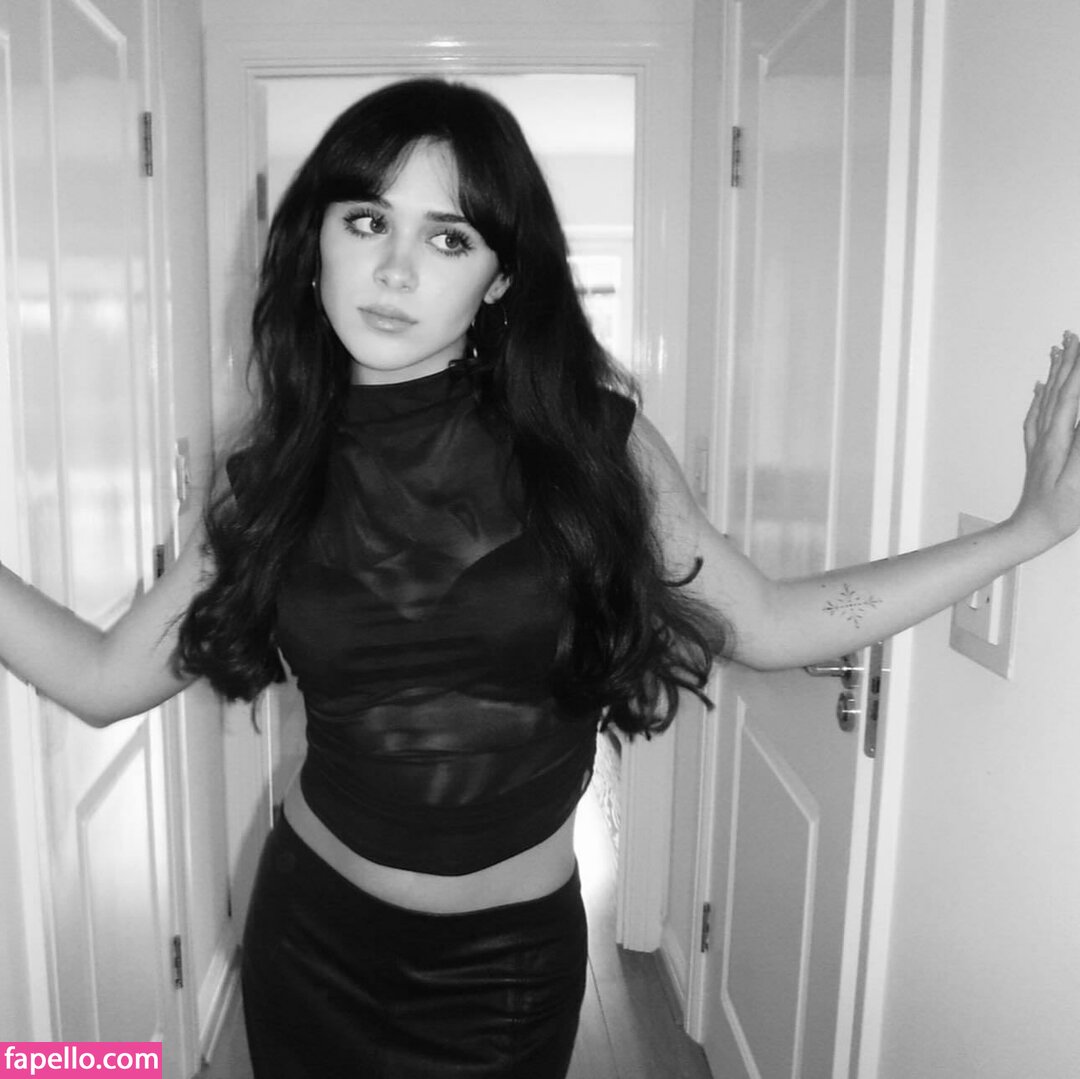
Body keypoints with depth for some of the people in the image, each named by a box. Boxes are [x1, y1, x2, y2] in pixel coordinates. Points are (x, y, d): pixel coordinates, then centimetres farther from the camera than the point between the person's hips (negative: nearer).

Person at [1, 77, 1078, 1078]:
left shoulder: (588, 440, -13)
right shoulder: (273, 474, -8)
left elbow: (762, 624, -7)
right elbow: (102, 678, -5)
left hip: (510, 958, -1)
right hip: (310, 928, 2)